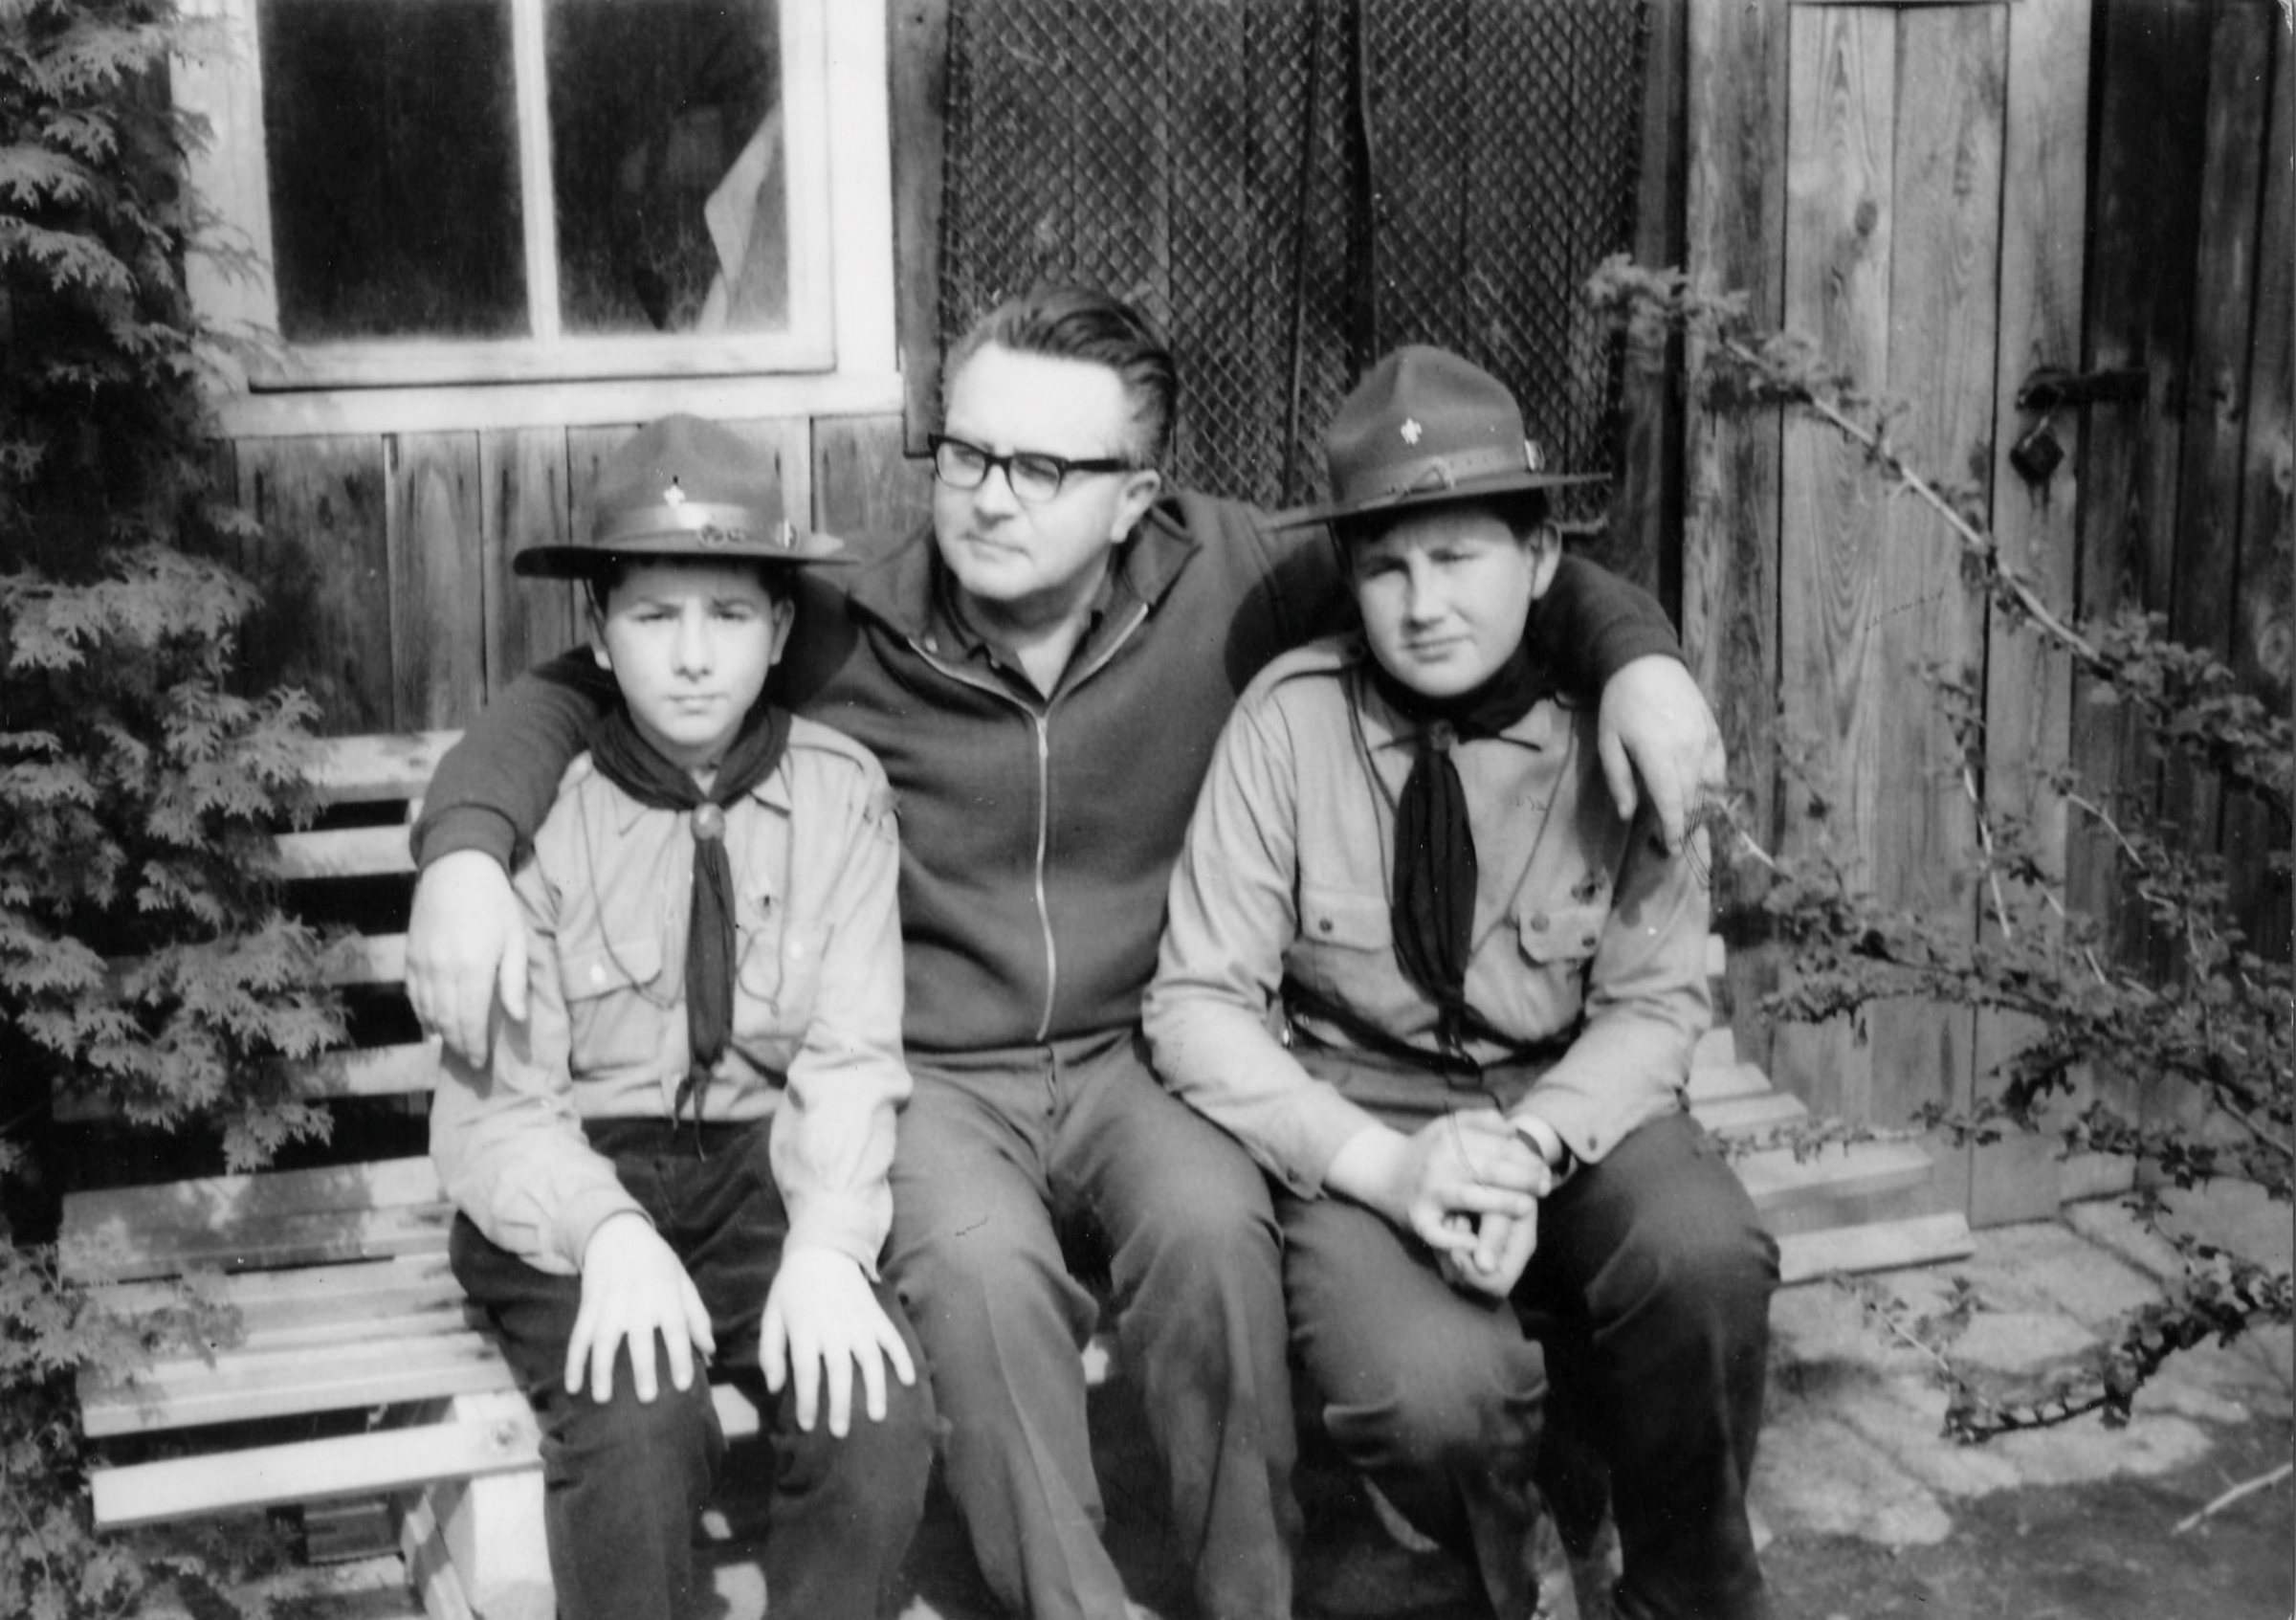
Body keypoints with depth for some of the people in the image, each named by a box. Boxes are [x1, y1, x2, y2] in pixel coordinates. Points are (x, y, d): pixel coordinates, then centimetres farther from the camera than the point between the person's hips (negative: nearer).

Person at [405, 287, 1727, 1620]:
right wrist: (464, 847, -19)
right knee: (980, 1262, -32)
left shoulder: (1220, 577, -5)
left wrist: (1635, 653, -11)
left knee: (1214, 1230, -29)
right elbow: (578, 690, -1)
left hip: (1132, 1055, 1)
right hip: (923, 1075, -1)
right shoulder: (842, 634, -9)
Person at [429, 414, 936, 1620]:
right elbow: (494, 1106, -9)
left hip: (761, 1168, 2)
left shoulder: (840, 792, -2)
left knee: (877, 1411, -25)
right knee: (639, 1422, -29)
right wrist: (609, 1229, -28)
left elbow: (848, 1058, -7)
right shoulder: (542, 807, -7)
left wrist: (828, 1242, -25)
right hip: (575, 1182, -1)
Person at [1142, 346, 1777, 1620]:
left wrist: (1530, 1151, -23)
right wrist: (1383, 1165, -24)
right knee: (1428, 1390, -30)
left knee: (1703, 1257, -30)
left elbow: (1655, 1002, -4)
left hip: (1573, 1106, 2)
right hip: (1359, 1122, -1)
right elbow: (1199, 1006, -10)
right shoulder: (1292, 715, -11)